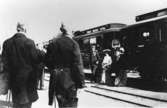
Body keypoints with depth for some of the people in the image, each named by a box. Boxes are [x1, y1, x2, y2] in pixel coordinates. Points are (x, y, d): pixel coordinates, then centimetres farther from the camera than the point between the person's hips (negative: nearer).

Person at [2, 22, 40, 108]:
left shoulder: (7, 43, -1)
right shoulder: (29, 42, -13)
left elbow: (4, 61, 1)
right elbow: (35, 60, -11)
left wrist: (9, 72, 13)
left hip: (13, 79, 4)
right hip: (27, 78, -4)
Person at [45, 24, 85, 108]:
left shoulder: (52, 43, 5)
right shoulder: (72, 43, -7)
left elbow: (48, 62, 4)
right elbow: (78, 63, -12)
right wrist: (81, 80, -9)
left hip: (56, 77, 4)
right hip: (70, 78, -4)